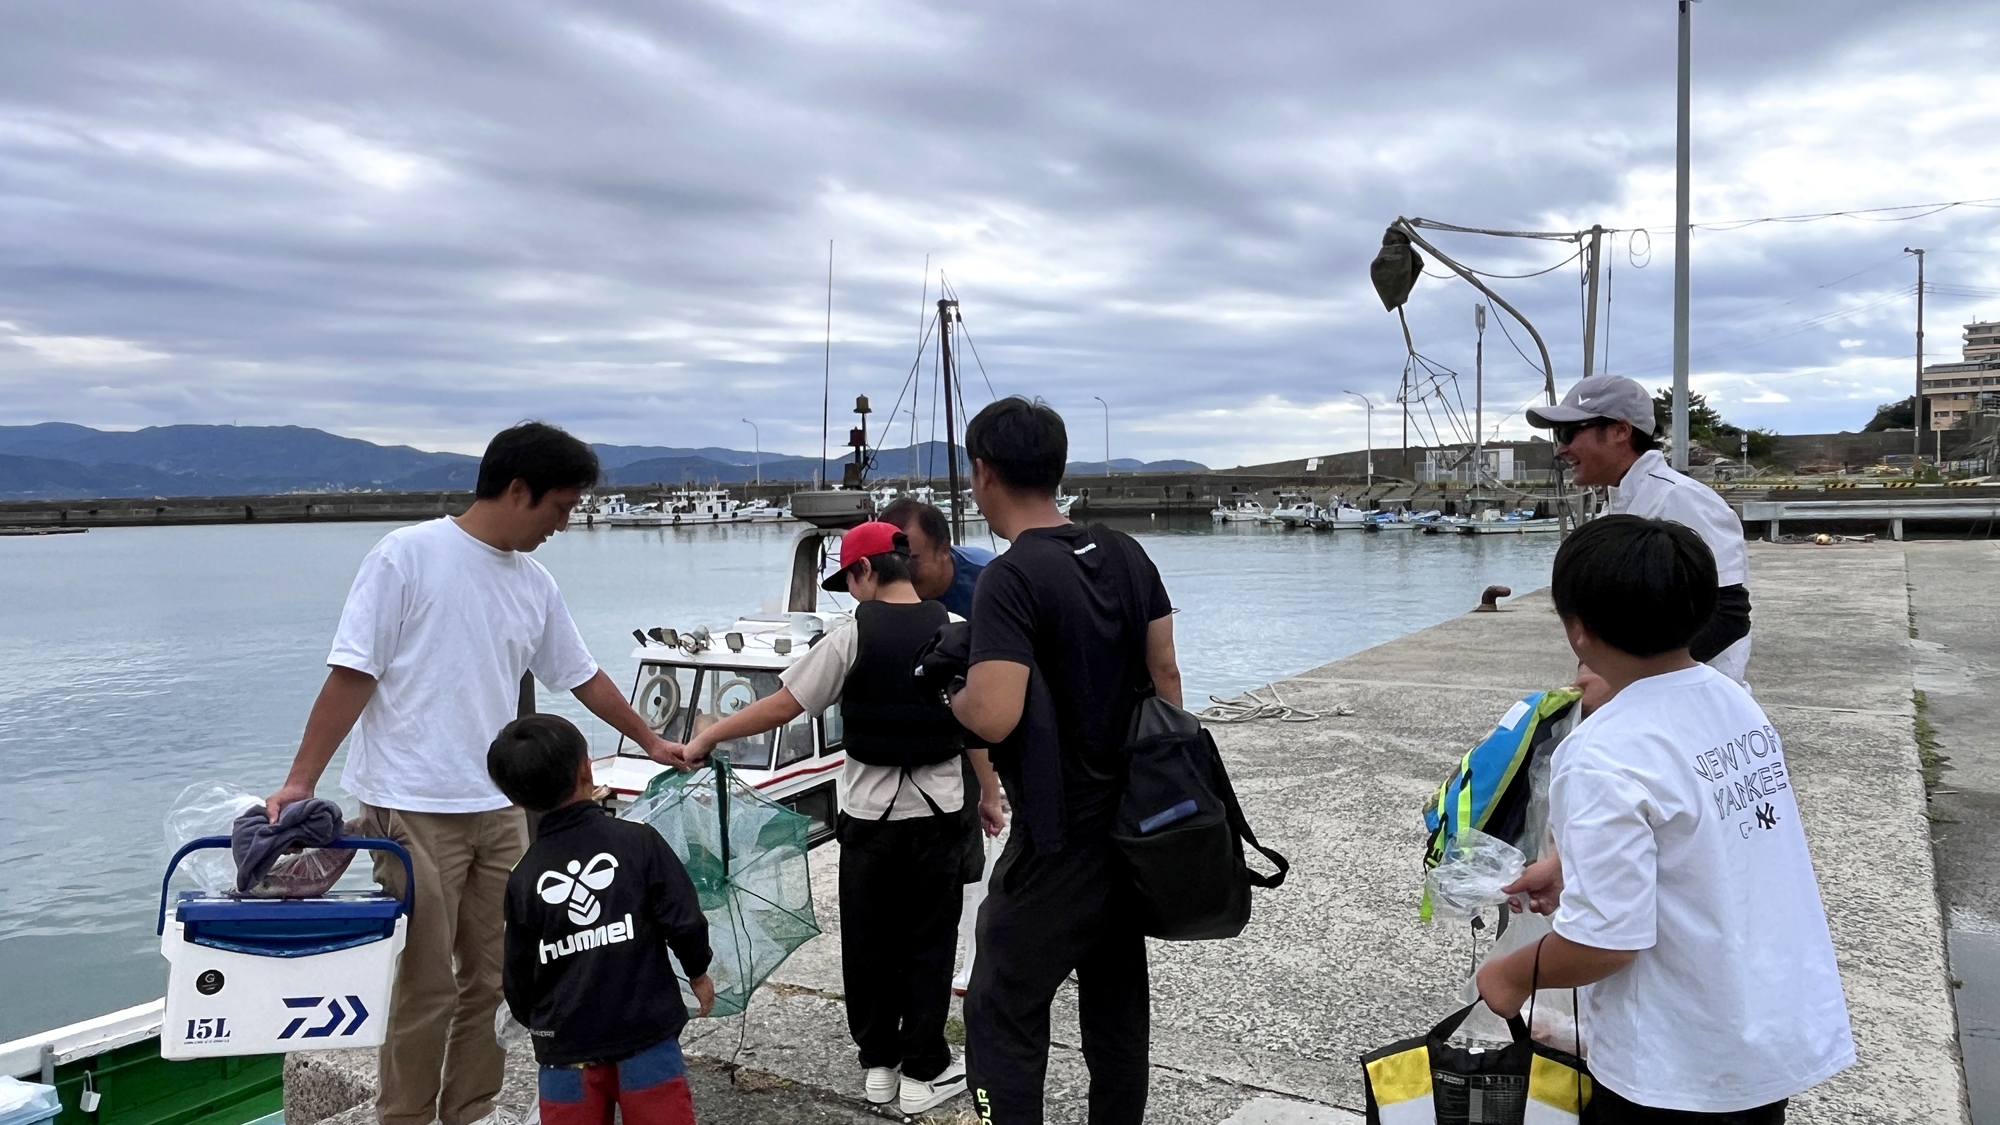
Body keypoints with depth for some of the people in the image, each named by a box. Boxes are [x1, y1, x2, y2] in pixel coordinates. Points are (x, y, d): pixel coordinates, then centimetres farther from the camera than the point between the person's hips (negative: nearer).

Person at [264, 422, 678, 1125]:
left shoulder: (535, 584, 10)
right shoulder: (408, 554, -9)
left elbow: (581, 676, 20)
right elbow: (351, 674, -11)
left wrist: (652, 741, 27)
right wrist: (301, 781, -14)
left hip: (499, 810, 6)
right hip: (415, 810, -6)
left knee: (493, 978, 12)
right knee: (424, 985, 1)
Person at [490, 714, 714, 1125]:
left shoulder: (523, 878, -2)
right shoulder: (639, 841, -9)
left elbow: (518, 974, 5)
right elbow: (684, 920, -9)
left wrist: (533, 1021, 25)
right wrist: (697, 971, 10)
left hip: (566, 1045, 2)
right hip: (647, 1031, -2)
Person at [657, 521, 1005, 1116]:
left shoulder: (852, 634, -11)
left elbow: (781, 706, -10)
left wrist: (706, 738, 0)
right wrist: (990, 793, 12)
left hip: (868, 816, -1)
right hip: (939, 814, 1)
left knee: (868, 942, 14)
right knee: (929, 943, 10)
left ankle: (877, 1062, 24)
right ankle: (924, 1072, 16)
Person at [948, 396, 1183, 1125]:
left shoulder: (1009, 579, -19)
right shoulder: (1125, 553, 3)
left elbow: (995, 717, -29)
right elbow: (1165, 673, 7)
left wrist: (955, 697, -7)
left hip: (1058, 840, -7)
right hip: (1136, 824, 8)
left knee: (1003, 1014, 5)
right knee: (1118, 1002, 19)